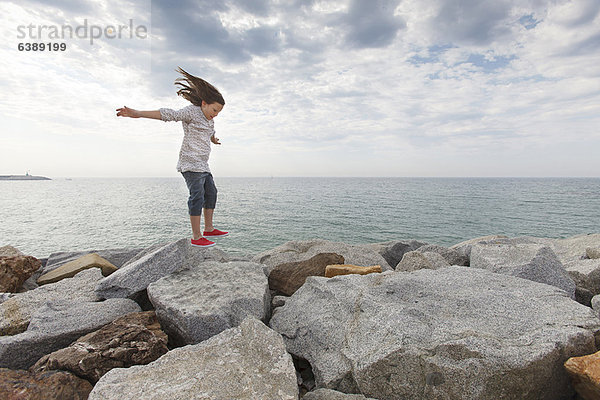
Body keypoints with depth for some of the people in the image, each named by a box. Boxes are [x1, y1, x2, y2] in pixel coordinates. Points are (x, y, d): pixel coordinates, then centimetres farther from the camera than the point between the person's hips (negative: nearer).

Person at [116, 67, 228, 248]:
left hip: (202, 165, 10)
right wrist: (138, 114, -32)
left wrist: (214, 139, 61)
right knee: (197, 196, -15)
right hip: (190, 163, -10)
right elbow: (169, 114, -21)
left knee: (211, 193, 10)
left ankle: (209, 229, 18)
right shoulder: (192, 111, -9)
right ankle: (196, 237, -13)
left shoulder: (208, 118, 18)